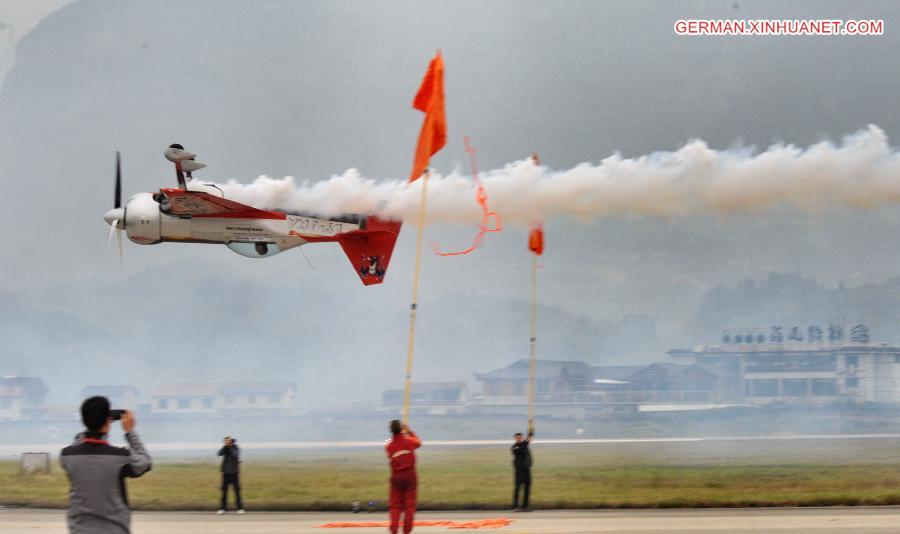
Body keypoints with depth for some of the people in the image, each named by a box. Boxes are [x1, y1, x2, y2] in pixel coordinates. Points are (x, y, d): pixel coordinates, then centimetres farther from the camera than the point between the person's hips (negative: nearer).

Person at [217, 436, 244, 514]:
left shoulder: (236, 448, -1)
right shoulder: (225, 448, 6)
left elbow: (235, 455, -20)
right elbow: (220, 453, -13)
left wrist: (230, 446, -17)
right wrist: (225, 445, -21)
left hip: (234, 472, -2)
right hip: (226, 472, 2)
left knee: (237, 490, -2)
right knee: (224, 491, 2)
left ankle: (240, 508, 2)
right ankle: (223, 508, 6)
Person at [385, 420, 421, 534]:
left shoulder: (389, 446, -6)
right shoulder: (408, 441, -8)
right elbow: (418, 442, 14)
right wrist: (409, 432, 23)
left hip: (396, 477, 1)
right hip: (409, 475, -1)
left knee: (395, 505, 8)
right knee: (409, 504, 4)